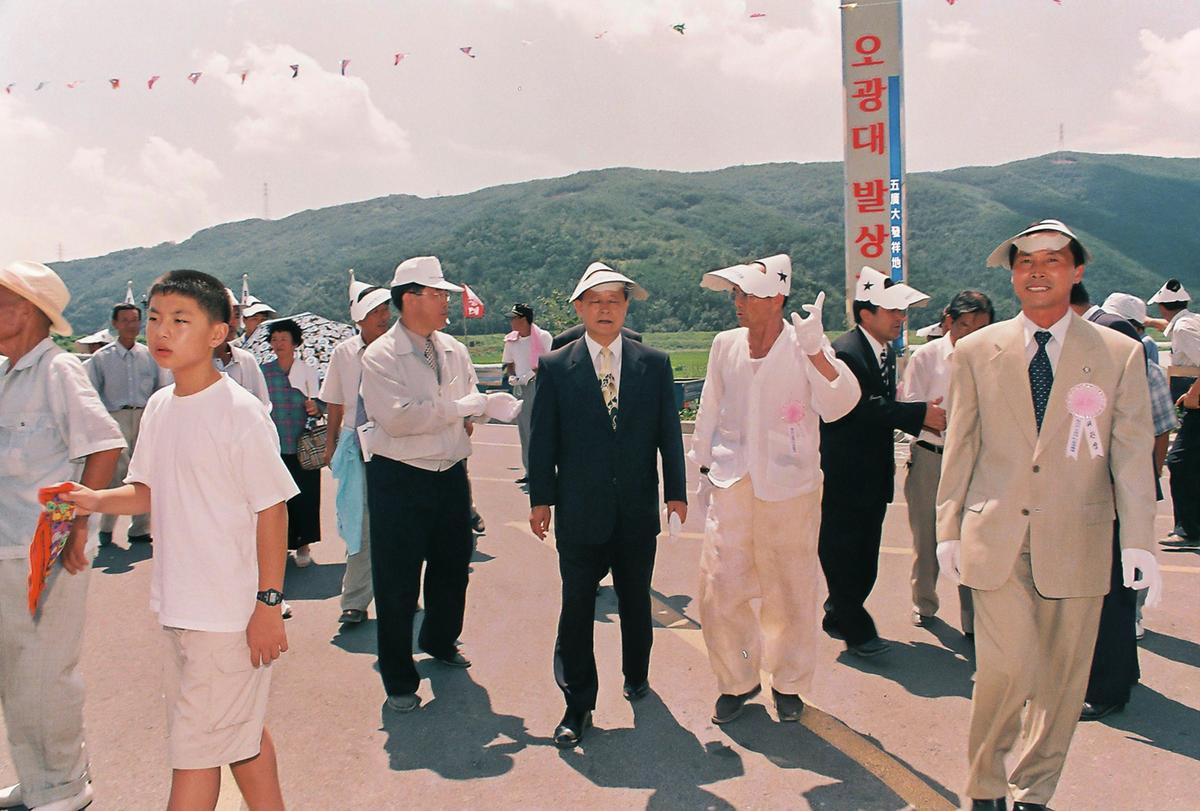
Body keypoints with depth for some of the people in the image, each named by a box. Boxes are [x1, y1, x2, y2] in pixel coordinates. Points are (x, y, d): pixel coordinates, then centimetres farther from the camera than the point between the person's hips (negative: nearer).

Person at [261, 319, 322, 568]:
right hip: (274, 446, 1)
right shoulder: (264, 371, 6)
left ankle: (303, 544, 17)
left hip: (303, 445, -1)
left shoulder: (308, 371, 4)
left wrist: (316, 409, -15)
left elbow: (316, 407, 6)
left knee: (305, 495, 2)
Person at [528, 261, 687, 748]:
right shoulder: (555, 367, -1)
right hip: (580, 511, -1)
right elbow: (543, 439, 1)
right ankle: (578, 705, 14)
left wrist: (676, 491, 2)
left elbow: (668, 432, 5)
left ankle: (636, 676, 39)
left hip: (637, 509, 2)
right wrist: (540, 498, 0)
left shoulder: (655, 364, 4)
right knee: (577, 607, 2)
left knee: (636, 600, 16)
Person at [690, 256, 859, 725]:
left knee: (790, 593, 8)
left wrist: (815, 350, -33)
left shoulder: (806, 347, -6)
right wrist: (705, 469, 15)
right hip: (731, 486, 3)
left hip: (789, 488, -3)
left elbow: (839, 404, -20)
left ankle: (789, 684, 29)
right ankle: (737, 681, 22)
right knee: (719, 590, 1)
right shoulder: (725, 345, 4)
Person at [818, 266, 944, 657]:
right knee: (843, 553, 1)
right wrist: (921, 415, -26)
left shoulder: (886, 352, 12)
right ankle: (856, 629, 12)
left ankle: (838, 617, 31)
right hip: (843, 476, -9)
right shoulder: (845, 353, -18)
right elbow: (867, 408, -26)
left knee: (865, 555, 16)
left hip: (874, 474, 9)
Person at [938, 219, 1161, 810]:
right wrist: (948, 529, 6)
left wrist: (1137, 540, -6)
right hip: (996, 538, -1)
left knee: (1061, 677, 8)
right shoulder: (976, 351, 5)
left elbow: (1131, 453, 2)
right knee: (1005, 669, -8)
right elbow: (960, 447, 8)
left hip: (1077, 541, 1)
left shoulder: (1120, 354, 4)